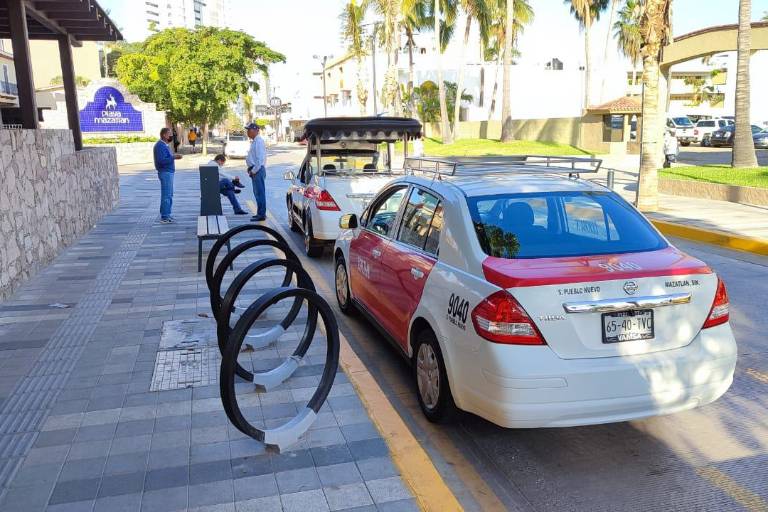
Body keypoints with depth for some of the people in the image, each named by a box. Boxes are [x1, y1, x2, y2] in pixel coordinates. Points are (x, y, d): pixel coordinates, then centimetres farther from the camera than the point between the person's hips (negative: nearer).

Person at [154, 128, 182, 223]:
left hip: (168, 172, 11)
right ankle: (164, 217, -3)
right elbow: (161, 160, -24)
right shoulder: (160, 146, -15)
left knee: (169, 195, 15)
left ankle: (166, 215, 23)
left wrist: (174, 156, 9)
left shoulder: (164, 145, 16)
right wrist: (173, 157, -24)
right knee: (166, 195, -8)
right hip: (165, 172, -11)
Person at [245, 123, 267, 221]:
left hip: (257, 171, -10)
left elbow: (260, 159, -21)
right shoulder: (254, 141, 16)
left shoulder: (258, 141, -15)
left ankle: (261, 215, -3)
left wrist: (254, 171, -17)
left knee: (260, 193, -6)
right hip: (255, 171, 10)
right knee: (257, 193, 14)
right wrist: (251, 170, 15)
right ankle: (260, 213, 21)